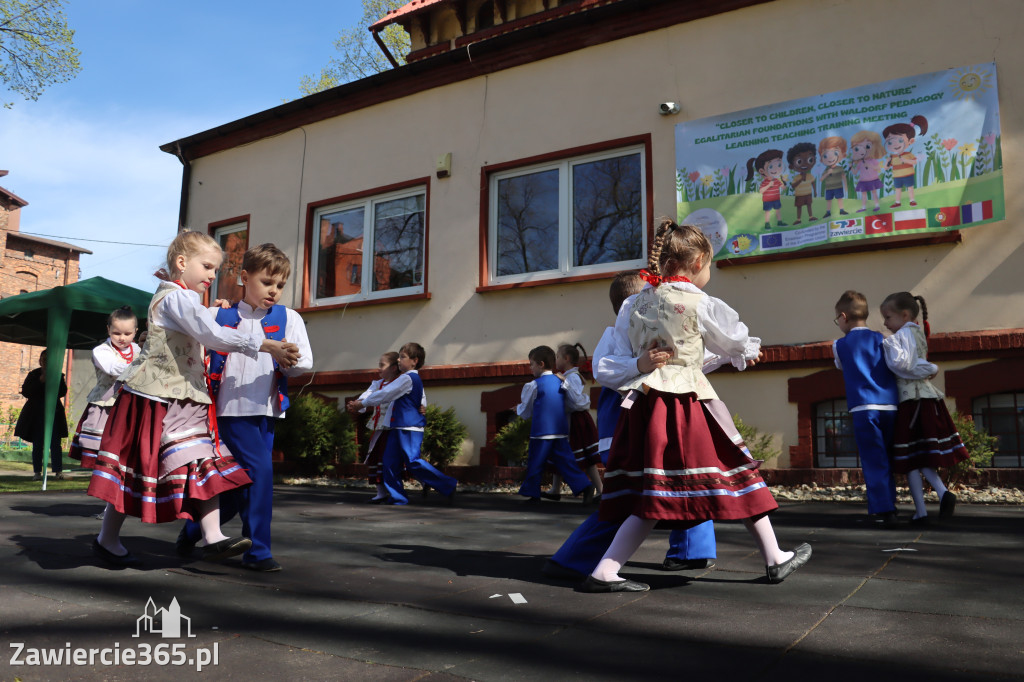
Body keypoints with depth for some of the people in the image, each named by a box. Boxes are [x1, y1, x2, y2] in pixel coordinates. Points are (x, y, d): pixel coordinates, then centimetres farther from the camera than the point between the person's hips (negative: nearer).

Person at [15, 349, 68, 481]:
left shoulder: (58, 375, 8)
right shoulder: (33, 375, 8)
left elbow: (63, 392, 1)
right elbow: (25, 391, -1)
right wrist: (40, 381, -12)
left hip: (54, 412, 0)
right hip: (36, 414, 1)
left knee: (55, 443, -7)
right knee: (37, 444, 2)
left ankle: (58, 471, -9)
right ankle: (37, 471, 7)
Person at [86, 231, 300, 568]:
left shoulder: (183, 299, 19)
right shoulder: (175, 297, -14)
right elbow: (212, 334, -27)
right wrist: (267, 345, -28)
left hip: (185, 398, 9)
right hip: (157, 397, -9)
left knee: (205, 465, -1)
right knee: (135, 469, 2)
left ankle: (213, 537, -3)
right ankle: (107, 539, 19)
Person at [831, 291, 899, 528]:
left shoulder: (839, 345, 6)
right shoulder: (880, 339, 12)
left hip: (864, 408, -4)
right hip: (890, 406, 4)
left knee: (874, 461, -2)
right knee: (886, 460, 15)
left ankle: (885, 510, -7)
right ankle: (889, 505, 22)